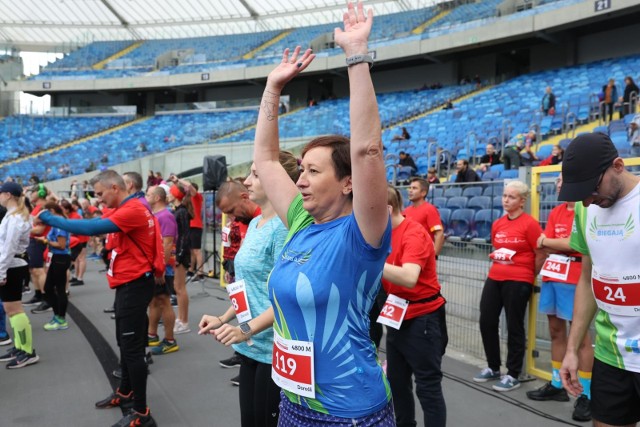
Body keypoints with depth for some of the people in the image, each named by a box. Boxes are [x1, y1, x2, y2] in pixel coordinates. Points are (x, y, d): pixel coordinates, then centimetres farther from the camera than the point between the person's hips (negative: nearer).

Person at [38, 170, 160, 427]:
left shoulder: (133, 210, -22)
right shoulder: (121, 210, 14)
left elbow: (91, 228, -27)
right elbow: (97, 225, 9)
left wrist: (50, 219, -19)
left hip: (135, 285, -10)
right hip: (127, 284, 10)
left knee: (132, 348, -5)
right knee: (125, 343, 21)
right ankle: (125, 393, 38)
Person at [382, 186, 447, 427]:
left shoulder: (414, 234, -20)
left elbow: (408, 278, -35)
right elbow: (383, 274, 6)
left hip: (422, 318, -8)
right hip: (398, 317, 9)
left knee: (428, 387, 2)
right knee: (397, 382, 18)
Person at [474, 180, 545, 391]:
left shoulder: (530, 224, -12)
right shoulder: (497, 224, 8)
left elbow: (541, 255, -7)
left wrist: (528, 277, 3)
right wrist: (500, 268, 16)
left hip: (518, 282, -7)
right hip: (494, 279, 7)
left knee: (514, 327, 3)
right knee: (486, 321, 9)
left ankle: (513, 375, 17)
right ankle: (493, 367, 27)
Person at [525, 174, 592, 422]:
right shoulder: (556, 212, 13)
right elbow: (543, 246, 6)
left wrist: (549, 241, -4)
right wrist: (567, 244, -10)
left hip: (574, 280, -7)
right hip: (551, 276, 7)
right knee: (556, 330, 13)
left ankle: (587, 395, 8)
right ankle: (557, 385, 25)